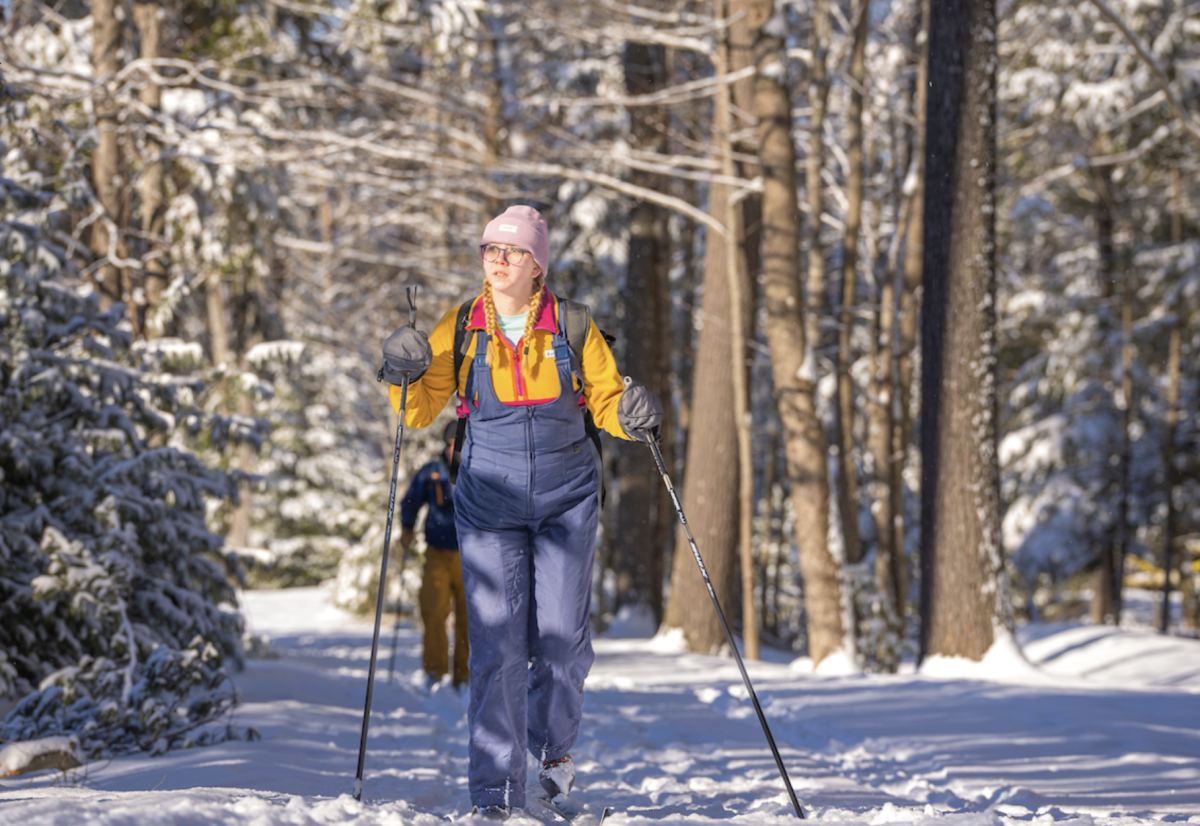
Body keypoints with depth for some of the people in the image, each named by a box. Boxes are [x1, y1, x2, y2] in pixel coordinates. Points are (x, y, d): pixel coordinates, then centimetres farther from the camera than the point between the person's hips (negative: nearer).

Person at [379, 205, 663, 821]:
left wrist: (630, 415, -17)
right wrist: (405, 376, -19)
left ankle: (554, 742, 29)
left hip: (566, 499, 0)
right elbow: (420, 412, 1)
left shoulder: (572, 326, -2)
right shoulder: (460, 329, 0)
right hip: (490, 502, 0)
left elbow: (605, 398, 4)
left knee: (562, 636, -2)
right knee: (497, 642, -8)